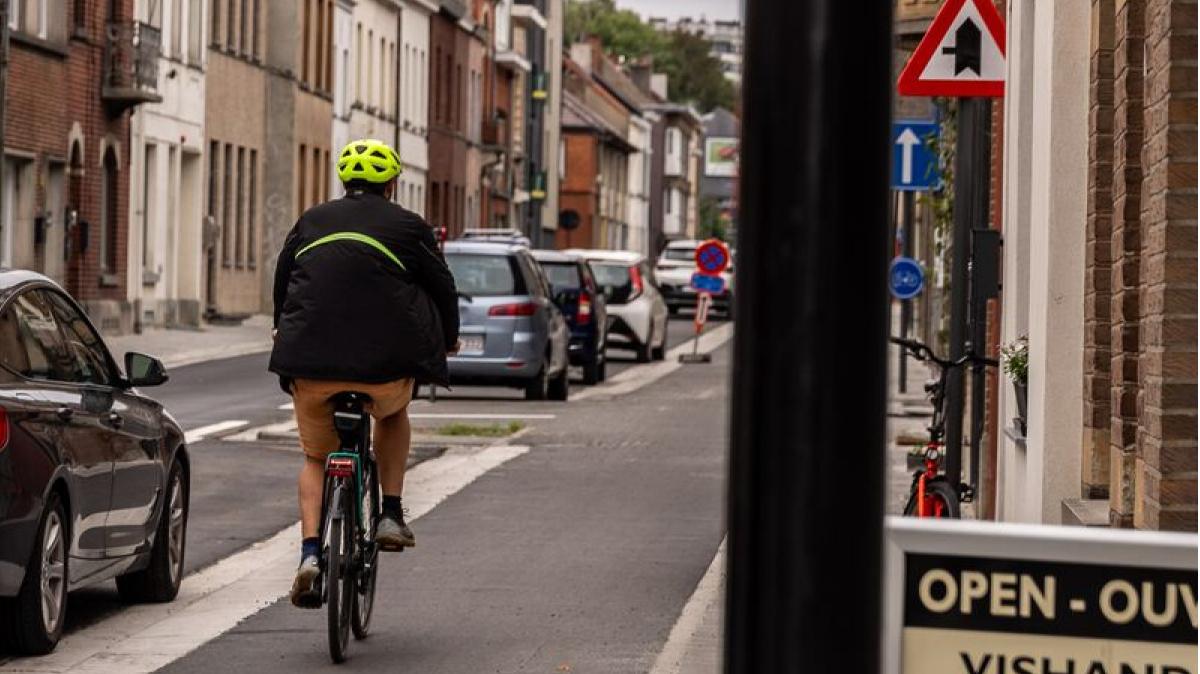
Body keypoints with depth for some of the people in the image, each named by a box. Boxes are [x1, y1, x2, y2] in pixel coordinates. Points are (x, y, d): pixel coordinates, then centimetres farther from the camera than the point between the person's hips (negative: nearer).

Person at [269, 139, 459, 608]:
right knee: (393, 413, 32)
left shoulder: (312, 221, 14)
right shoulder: (408, 227, 5)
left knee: (315, 457, 18)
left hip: (311, 364, 2)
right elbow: (442, 287, 11)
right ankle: (390, 515, 20)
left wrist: (284, 332, 44)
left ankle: (310, 552, -4)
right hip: (385, 363, -2)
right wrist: (449, 338, 30)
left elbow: (282, 282, 25)